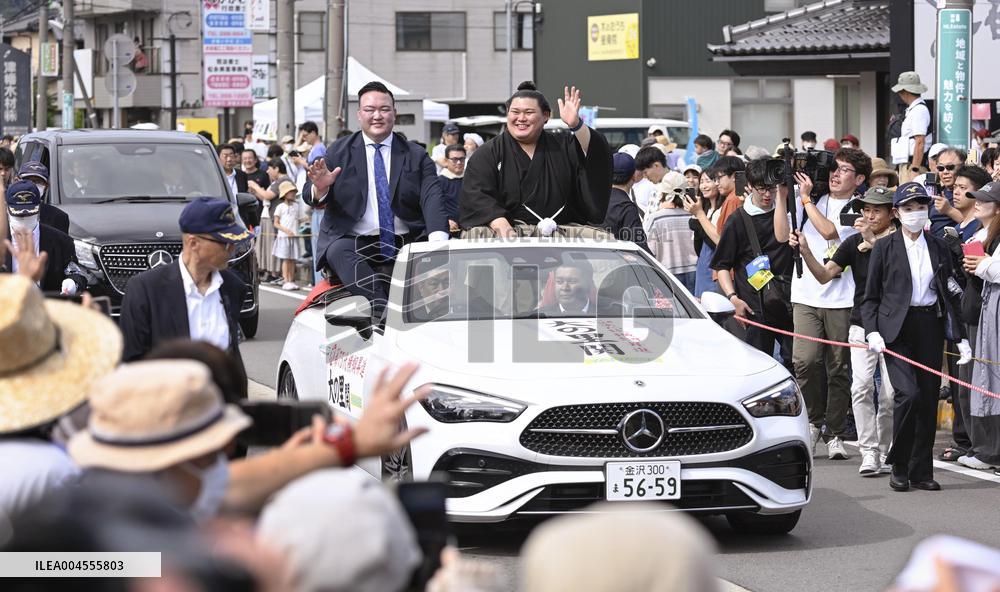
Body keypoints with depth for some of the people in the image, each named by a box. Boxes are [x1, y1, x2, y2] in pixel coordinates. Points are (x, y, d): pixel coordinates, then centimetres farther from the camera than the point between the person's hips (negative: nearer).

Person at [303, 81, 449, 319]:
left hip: (405, 243, 1)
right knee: (340, 253, -34)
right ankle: (382, 312, -47)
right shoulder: (339, 152, 12)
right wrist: (320, 188, -23)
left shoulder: (416, 156, 12)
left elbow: (432, 198, -3)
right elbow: (310, 196, 4)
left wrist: (438, 237, -24)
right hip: (353, 242, -1)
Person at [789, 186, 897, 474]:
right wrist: (806, 251, -13)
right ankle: (869, 453, -13)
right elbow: (825, 275, 3)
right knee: (861, 387, -14)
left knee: (890, 394, -1)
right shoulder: (854, 242, 8)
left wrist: (873, 242, -28)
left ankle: (883, 451, 14)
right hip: (862, 325, 2)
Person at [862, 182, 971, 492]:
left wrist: (961, 337, 7)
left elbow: (949, 294, 14)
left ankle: (921, 471, 12)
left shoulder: (939, 247, 12)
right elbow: (871, 297, 4)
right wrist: (872, 331, -10)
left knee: (929, 399, 3)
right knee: (909, 393, -19)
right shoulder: (885, 247, 3)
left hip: (930, 328, 4)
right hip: (897, 329, -4)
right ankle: (899, 465, -4)